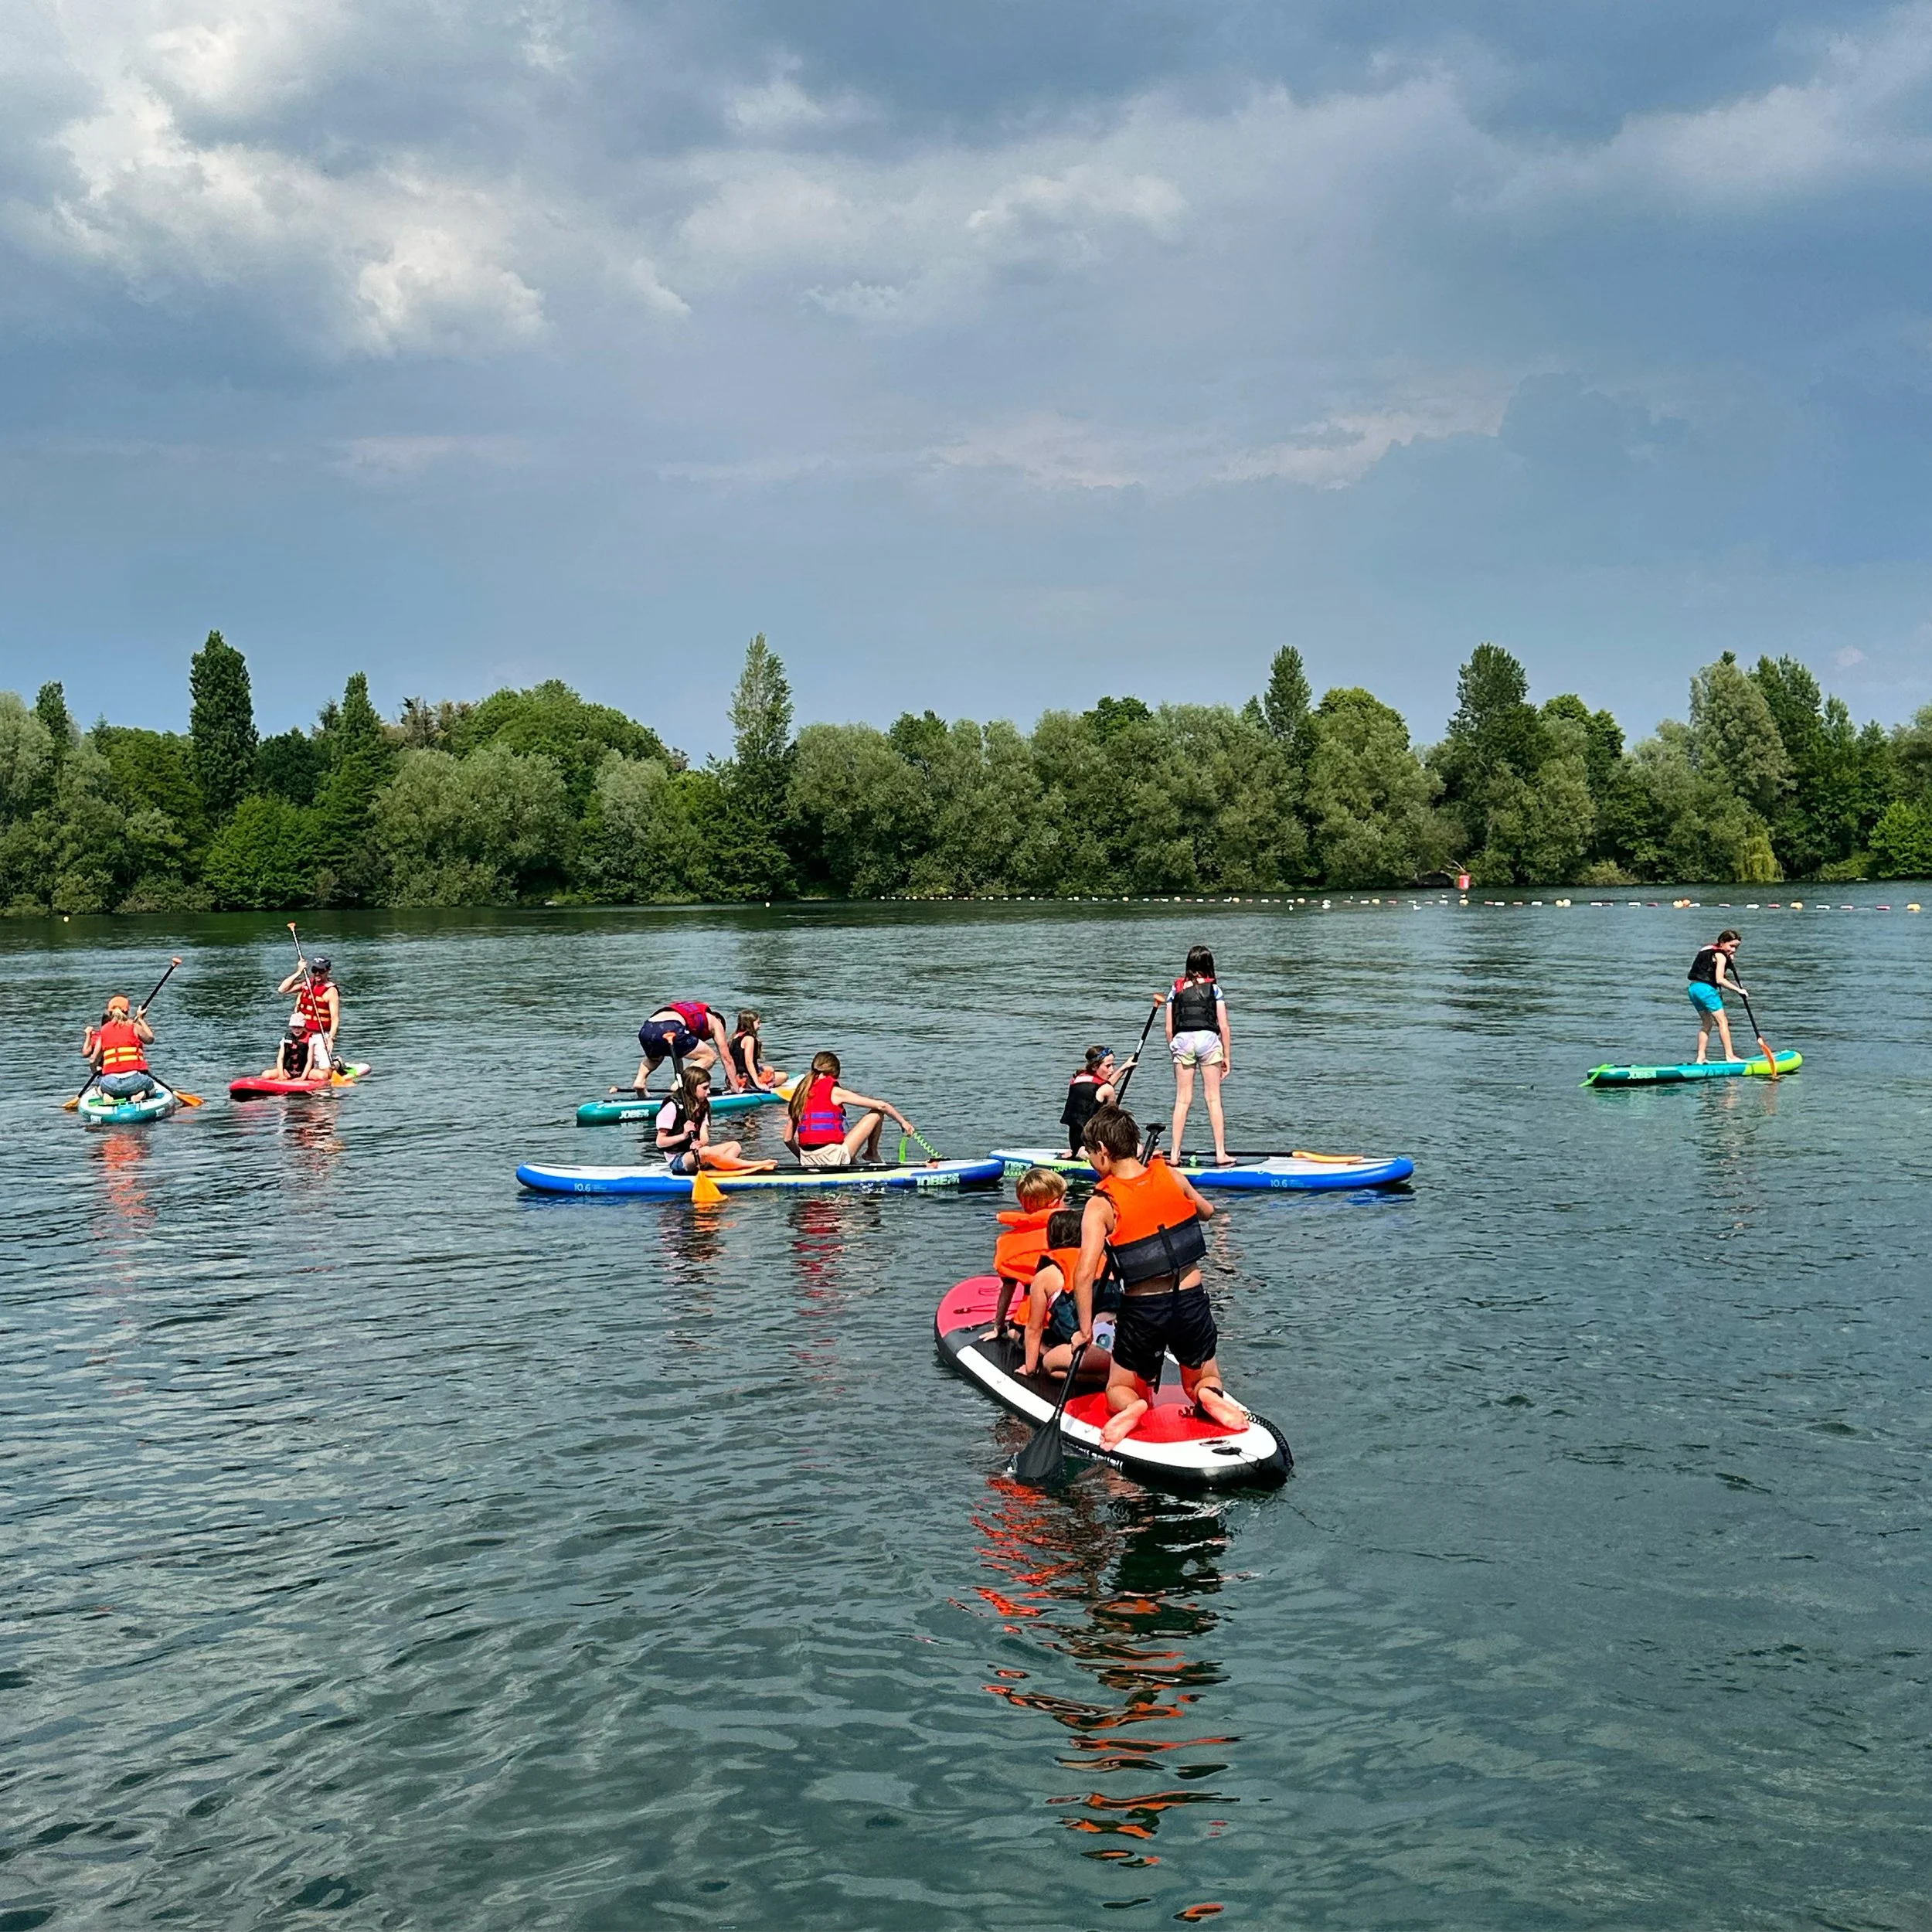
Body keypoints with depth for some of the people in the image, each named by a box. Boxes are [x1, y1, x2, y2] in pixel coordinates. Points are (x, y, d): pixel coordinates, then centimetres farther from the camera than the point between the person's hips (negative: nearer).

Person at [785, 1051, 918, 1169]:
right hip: (833, 1159, -6)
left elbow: (788, 1139, 11)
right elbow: (881, 1105, 0)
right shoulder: (835, 1092, -2)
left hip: (808, 1162, 6)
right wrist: (903, 1121, 14)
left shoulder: (800, 1094, 11)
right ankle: (872, 1154, 26)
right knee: (876, 1113, 9)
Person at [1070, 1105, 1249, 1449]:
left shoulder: (1100, 1205, -12)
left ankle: (1131, 1406, -15)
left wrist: (1085, 1329, -10)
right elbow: (1207, 1212, 20)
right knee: (1205, 1381, 25)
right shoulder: (1172, 1177, -1)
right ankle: (1210, 1395, -11)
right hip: (1192, 1303, 2)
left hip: (1141, 1311, -2)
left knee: (1119, 1390, 21)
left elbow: (1085, 1273, -20)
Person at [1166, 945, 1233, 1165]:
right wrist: (1227, 1056, 9)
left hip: (1182, 1040, 2)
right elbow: (1224, 1027, 2)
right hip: (1208, 1039, -2)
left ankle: (1175, 1154, 5)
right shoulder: (1214, 988, 5)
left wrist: (1174, 1051, 19)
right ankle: (1221, 1153, 3)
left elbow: (1169, 1028, 8)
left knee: (1182, 1100, 6)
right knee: (1214, 1099, 3)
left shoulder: (1176, 988, 10)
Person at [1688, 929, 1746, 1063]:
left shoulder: (1709, 950, 19)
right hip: (1706, 988, -9)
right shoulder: (1720, 956, -8)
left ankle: (1700, 1058, 14)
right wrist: (1738, 990, -13)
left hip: (1694, 987, 9)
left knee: (1707, 1023, 17)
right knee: (1722, 1022, -4)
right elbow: (1719, 980, -17)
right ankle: (1729, 1055, -8)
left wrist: (1730, 961, 8)